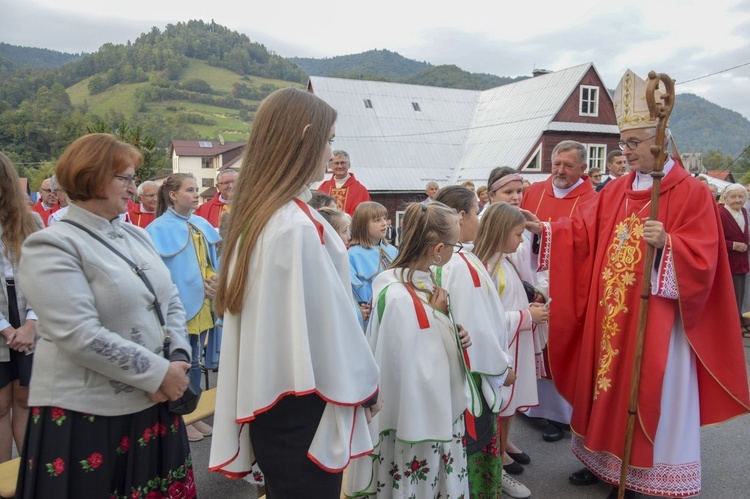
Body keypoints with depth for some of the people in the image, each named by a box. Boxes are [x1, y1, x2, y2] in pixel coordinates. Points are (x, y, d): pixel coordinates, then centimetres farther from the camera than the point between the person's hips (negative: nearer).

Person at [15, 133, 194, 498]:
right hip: (87, 412, -6)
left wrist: (178, 361, -7)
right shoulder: (51, 246, -13)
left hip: (152, 402, 7)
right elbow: (80, 336, -22)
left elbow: (172, 303, 9)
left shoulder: (137, 236, 9)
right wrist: (159, 373, -19)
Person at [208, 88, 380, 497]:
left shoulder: (256, 215, 4)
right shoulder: (299, 225, -23)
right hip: (301, 406, -8)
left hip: (267, 396, 8)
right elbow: (327, 317, -19)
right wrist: (365, 384, -5)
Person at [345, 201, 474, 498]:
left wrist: (455, 337, -4)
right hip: (416, 423, -8)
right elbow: (411, 371, -25)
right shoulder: (399, 297, -27)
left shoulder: (425, 282, 1)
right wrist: (438, 315, -17)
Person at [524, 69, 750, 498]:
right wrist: (544, 229, -5)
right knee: (609, 384, 15)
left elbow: (702, 259, -14)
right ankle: (606, 460, 32)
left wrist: (666, 244, -30)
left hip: (657, 319, -6)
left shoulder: (691, 193, -8)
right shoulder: (616, 192, 8)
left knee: (649, 394, 3)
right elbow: (582, 233, 6)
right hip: (611, 315, 6)